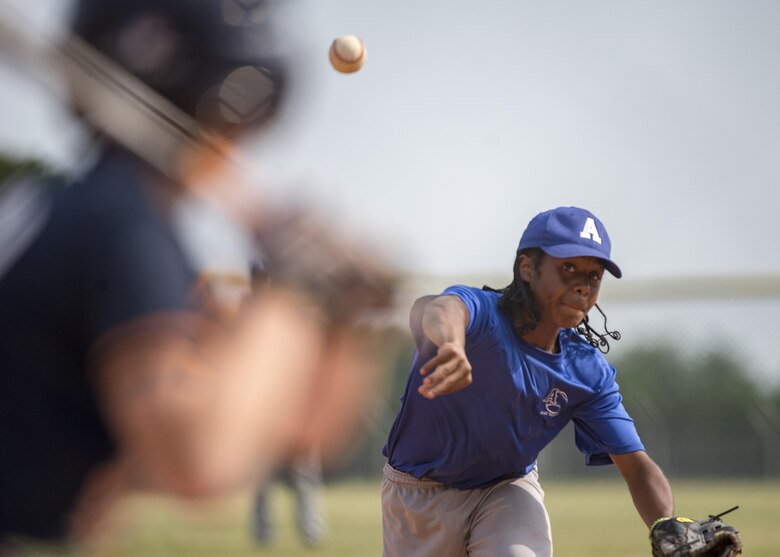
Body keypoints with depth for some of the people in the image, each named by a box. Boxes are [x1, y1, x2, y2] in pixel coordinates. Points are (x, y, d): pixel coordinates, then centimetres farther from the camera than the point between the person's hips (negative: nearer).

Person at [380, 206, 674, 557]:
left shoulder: (589, 372, -13)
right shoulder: (482, 313, -27)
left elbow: (636, 465, -14)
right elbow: (434, 308, -52)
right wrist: (450, 342, -78)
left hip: (509, 491, 2)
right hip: (419, 493, -2)